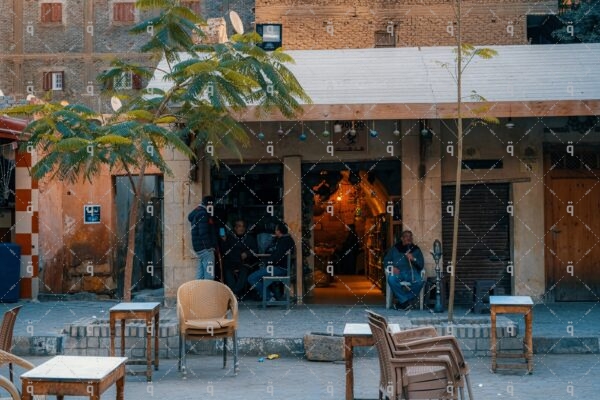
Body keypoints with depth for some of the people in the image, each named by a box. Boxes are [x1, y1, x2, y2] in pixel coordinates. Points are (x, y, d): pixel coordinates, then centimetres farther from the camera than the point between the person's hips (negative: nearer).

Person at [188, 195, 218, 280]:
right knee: (209, 276, -11)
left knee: (200, 275, 12)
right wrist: (209, 246, -16)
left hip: (200, 248, 10)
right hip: (205, 248, -10)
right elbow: (203, 233, -19)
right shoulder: (203, 214, -11)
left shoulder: (197, 213, 19)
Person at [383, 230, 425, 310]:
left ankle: (402, 301, -21)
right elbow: (386, 261, 14)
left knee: (419, 281, -34)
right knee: (391, 279, -36)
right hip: (398, 272, 0)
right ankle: (405, 301, -26)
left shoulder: (416, 250, 18)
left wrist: (413, 259, -9)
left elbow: (421, 265, 10)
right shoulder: (394, 249, 18)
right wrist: (392, 267, -7)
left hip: (412, 272, 0)